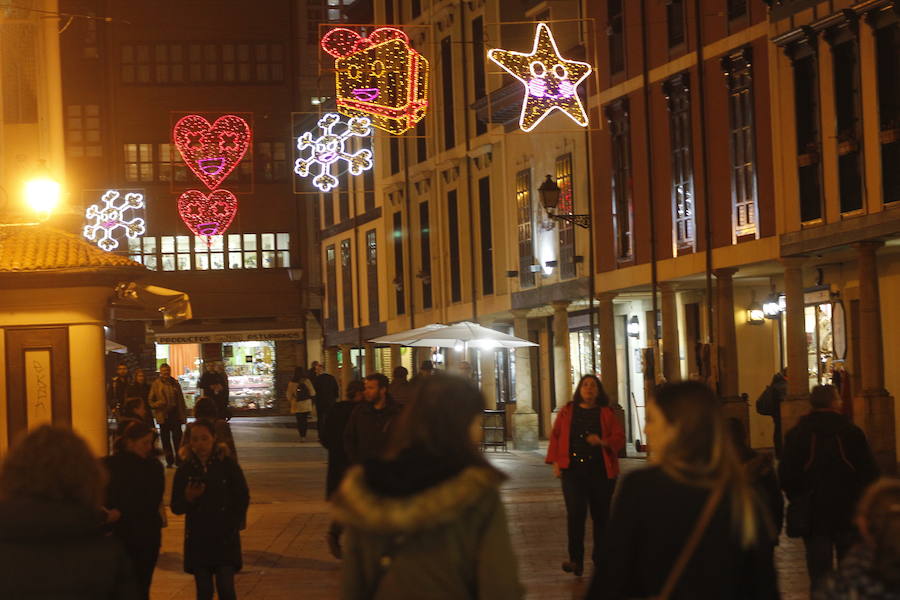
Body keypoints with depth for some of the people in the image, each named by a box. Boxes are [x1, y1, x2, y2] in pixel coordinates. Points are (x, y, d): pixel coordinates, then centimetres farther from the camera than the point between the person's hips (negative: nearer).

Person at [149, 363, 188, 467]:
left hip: (176, 414, 1)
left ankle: (179, 459, 3)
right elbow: (151, 401, 7)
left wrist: (183, 414, 7)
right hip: (163, 415, -1)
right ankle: (169, 460, 13)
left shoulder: (175, 383, 10)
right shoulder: (156, 384, 4)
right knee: (166, 439, 4)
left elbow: (181, 399, 12)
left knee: (177, 437, -4)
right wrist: (158, 404, -15)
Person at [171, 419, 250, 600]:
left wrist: (232, 527, -4)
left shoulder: (227, 465, -3)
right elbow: (176, 508, 3)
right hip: (197, 539, 2)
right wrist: (188, 498, -18)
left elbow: (243, 498, 3)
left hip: (225, 538, -2)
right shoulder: (185, 470, 0)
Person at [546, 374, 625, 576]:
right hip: (573, 469, 0)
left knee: (601, 514, 3)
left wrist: (602, 442, -15)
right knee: (575, 512, -12)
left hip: (601, 470, 1)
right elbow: (555, 436, 10)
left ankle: (600, 559, 15)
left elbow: (619, 437, 4)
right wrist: (555, 462, 1)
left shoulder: (606, 413, 7)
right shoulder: (567, 412, 9)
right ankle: (576, 560, -10)